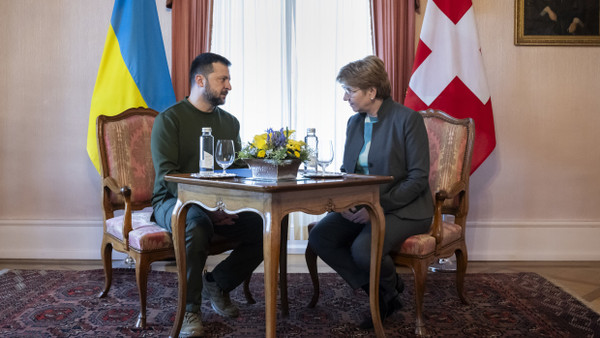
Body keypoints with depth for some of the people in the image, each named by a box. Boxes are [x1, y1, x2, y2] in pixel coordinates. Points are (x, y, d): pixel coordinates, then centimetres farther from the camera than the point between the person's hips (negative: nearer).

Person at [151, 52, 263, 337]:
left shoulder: (229, 122, 15)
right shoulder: (169, 119, -4)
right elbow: (167, 174, -13)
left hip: (220, 205, 5)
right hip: (173, 201, -5)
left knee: (263, 227, -21)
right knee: (198, 225, -38)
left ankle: (217, 284, 3)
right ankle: (190, 309, -17)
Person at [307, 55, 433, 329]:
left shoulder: (407, 119, -11)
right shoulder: (354, 122, 10)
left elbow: (418, 178, -14)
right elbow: (346, 170, 17)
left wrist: (378, 205, -21)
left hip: (402, 208, -7)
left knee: (363, 248, -31)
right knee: (319, 237, -16)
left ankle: (389, 289, 5)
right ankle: (379, 292, -1)